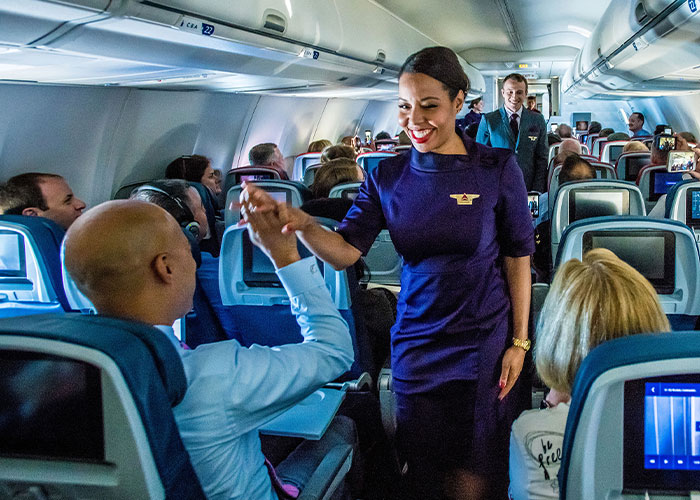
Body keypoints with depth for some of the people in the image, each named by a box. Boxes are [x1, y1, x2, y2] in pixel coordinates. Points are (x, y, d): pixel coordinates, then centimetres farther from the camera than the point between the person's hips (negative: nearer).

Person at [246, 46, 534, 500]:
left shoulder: (497, 168, -7)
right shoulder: (389, 177, 0)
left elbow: (517, 257, -2)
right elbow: (346, 251, -8)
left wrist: (519, 341, -4)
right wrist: (301, 224, -28)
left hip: (486, 343, -2)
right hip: (416, 346, 2)